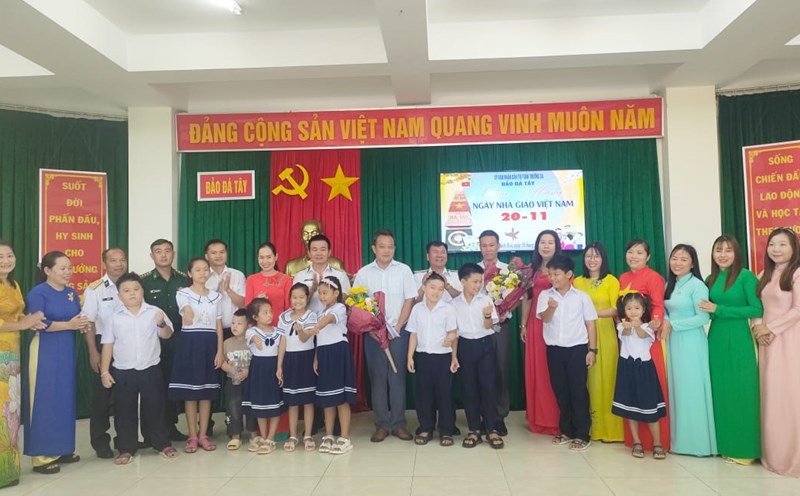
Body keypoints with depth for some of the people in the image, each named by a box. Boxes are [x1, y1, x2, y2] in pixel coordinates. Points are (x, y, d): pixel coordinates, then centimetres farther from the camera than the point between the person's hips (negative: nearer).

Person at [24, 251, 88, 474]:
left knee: (66, 399, 11)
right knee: (45, 400, -3)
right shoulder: (38, 293, -8)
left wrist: (83, 324, -10)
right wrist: (69, 325, -23)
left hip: (67, 352, 6)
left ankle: (62, 448, 22)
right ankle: (42, 456, 5)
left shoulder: (72, 293, 10)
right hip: (45, 352, -6)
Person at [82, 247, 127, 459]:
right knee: (102, 394, 5)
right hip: (104, 345, -3)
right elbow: (89, 323, -8)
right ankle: (100, 441, 17)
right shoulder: (94, 289, -7)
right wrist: (93, 352, -12)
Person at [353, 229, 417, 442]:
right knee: (377, 379, 5)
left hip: (399, 332, -1)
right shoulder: (364, 273, 3)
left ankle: (398, 423, 12)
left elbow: (409, 300, -1)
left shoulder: (404, 270, 1)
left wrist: (396, 327, -7)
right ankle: (382, 424, 13)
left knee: (397, 378, 3)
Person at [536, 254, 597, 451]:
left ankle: (582, 435, 13)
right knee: (560, 391, 11)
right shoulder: (545, 295, 2)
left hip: (577, 349, -2)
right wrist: (552, 307, -33)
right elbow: (545, 318, -12)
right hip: (554, 350, 2)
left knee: (579, 392, 2)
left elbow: (590, 324, 1)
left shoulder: (582, 297, -1)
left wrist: (592, 350, -3)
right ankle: (566, 431, 25)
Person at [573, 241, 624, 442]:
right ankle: (588, 426, 13)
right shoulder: (577, 281, 10)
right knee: (586, 380, 4)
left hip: (605, 336, -3)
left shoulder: (611, 280, 0)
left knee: (606, 379, 1)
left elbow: (616, 309, -6)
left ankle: (608, 428, 9)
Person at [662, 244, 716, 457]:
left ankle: (697, 441, 10)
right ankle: (680, 438, 21)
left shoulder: (697, 285, -12)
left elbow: (703, 318, -17)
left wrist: (673, 325, -14)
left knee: (691, 389, -1)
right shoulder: (670, 284, 12)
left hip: (691, 343, -7)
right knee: (676, 388, 11)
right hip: (673, 342, 8)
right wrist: (664, 323, -6)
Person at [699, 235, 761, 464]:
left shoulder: (746, 276, -7)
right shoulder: (710, 279, 10)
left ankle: (743, 448, 11)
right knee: (720, 391, 10)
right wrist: (709, 310, -6)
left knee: (739, 392, 0)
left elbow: (757, 310, -14)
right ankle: (724, 444, 22)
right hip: (715, 339, 6)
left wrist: (719, 310, -15)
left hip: (738, 340, -6)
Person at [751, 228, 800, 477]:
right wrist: (757, 327, -4)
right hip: (768, 341, 7)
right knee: (770, 396, 9)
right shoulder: (765, 275, 15)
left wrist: (770, 328, -12)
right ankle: (773, 453, 18)